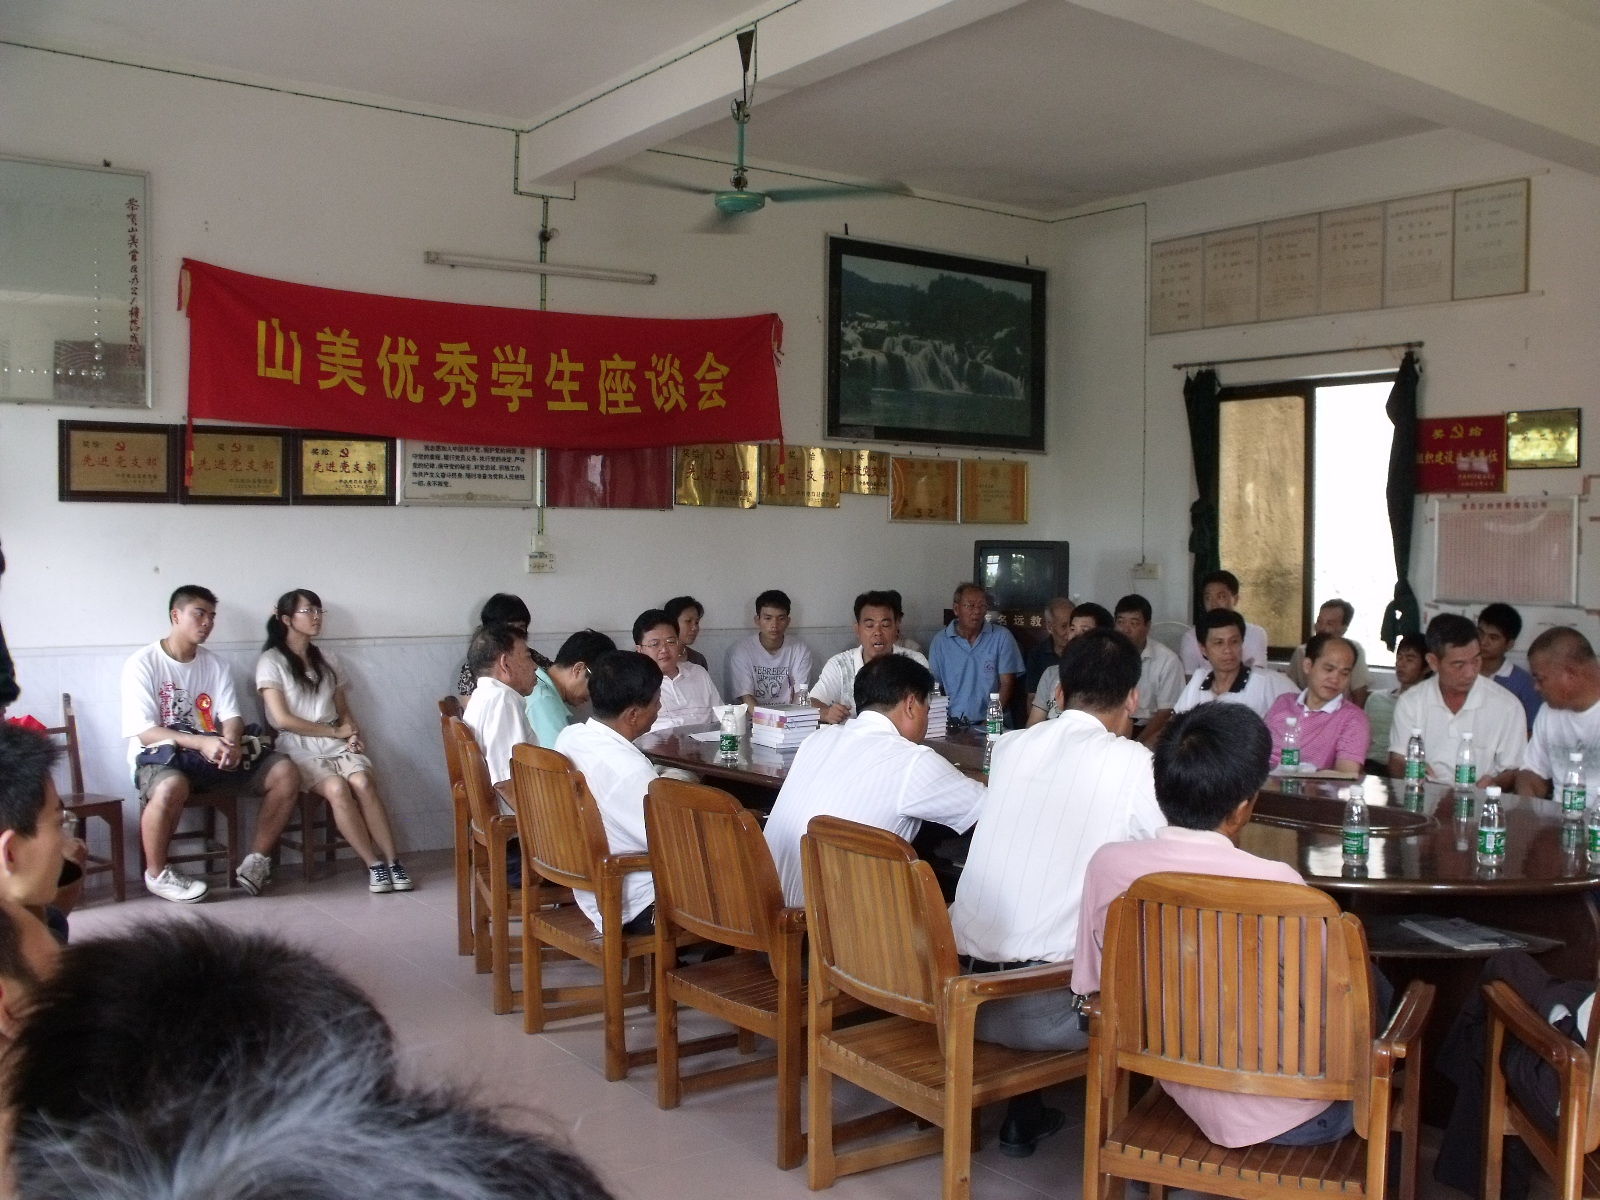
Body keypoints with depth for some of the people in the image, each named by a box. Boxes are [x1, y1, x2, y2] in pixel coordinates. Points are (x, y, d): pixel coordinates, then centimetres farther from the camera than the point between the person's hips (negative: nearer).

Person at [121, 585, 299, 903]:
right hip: (160, 757, -5)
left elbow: (232, 717, 2)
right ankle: (157, 874, -15)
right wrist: (200, 742, -29)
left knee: (285, 772, -14)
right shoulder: (142, 663, -6)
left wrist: (230, 742, -23)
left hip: (212, 756, 5)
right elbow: (145, 732, -14)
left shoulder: (215, 665, 11)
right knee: (172, 786, -41)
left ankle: (256, 861, -3)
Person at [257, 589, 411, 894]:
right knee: (336, 788, -32)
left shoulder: (327, 659, 17)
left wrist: (353, 733, -4)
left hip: (337, 744, 4)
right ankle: (374, 864, -24)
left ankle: (393, 861, -28)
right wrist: (335, 731, -6)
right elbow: (283, 719, -8)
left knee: (362, 782, -28)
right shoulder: (271, 661, 0)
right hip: (300, 747, -4)